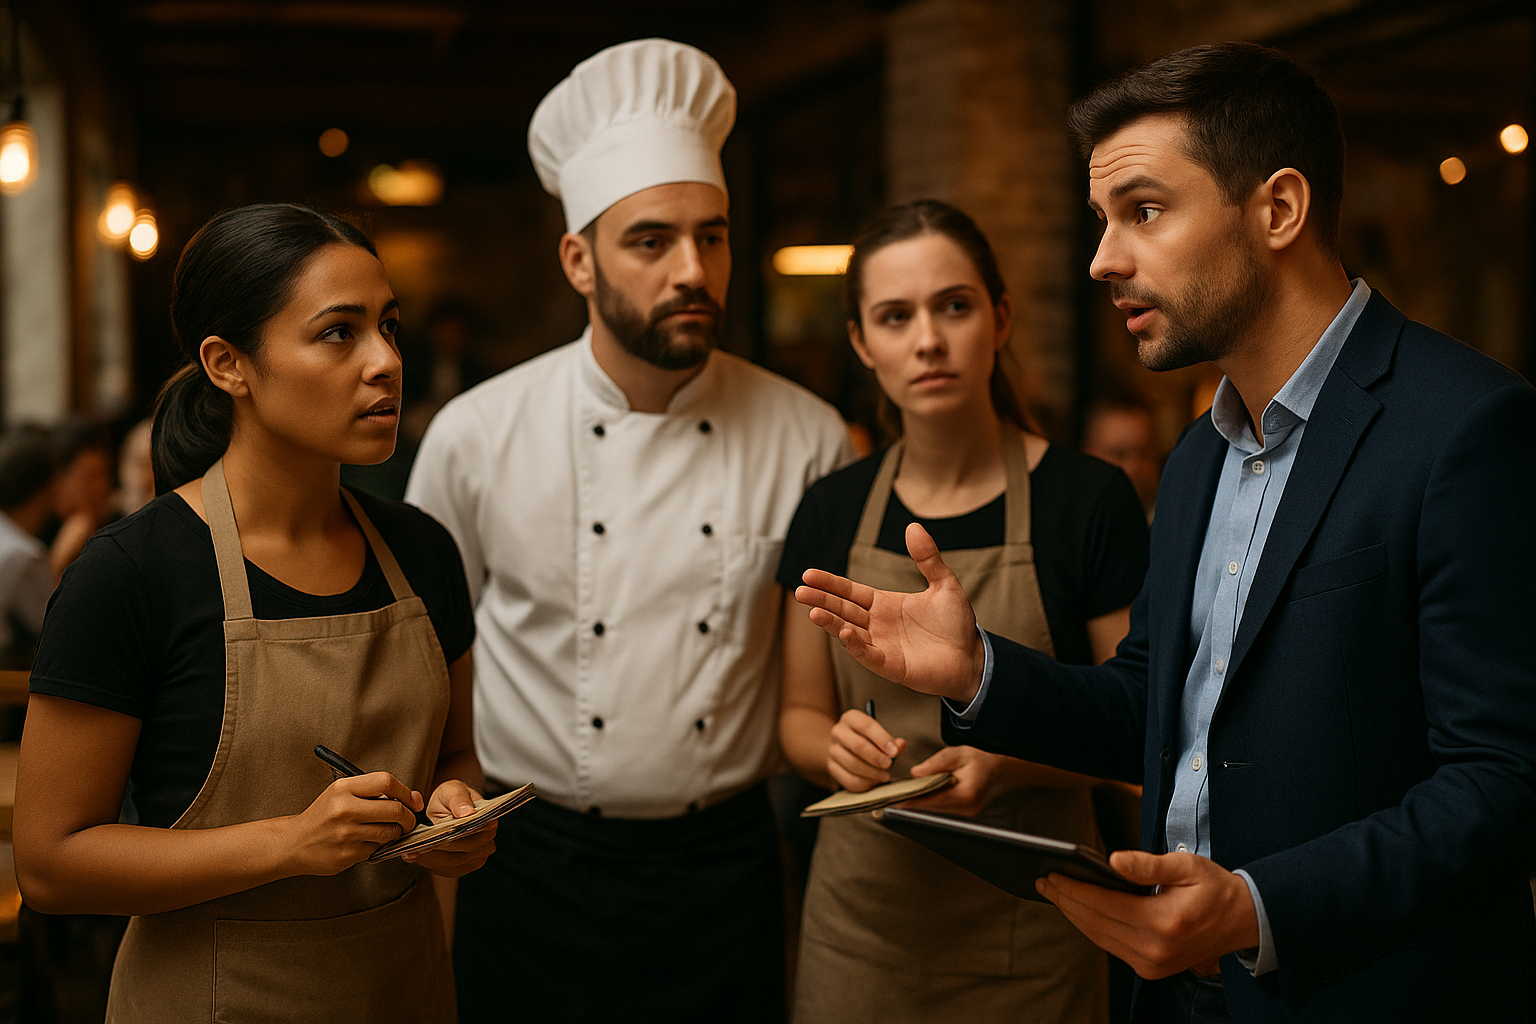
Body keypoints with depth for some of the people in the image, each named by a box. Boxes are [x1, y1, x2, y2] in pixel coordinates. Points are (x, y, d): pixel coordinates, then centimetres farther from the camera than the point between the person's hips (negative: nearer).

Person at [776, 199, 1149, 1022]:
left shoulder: (1090, 500, -9)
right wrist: (837, 746, -13)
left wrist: (1008, 762, -23)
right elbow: (800, 715, 9)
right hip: (859, 916, 3)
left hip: (1024, 930, -3)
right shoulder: (830, 512, 2)